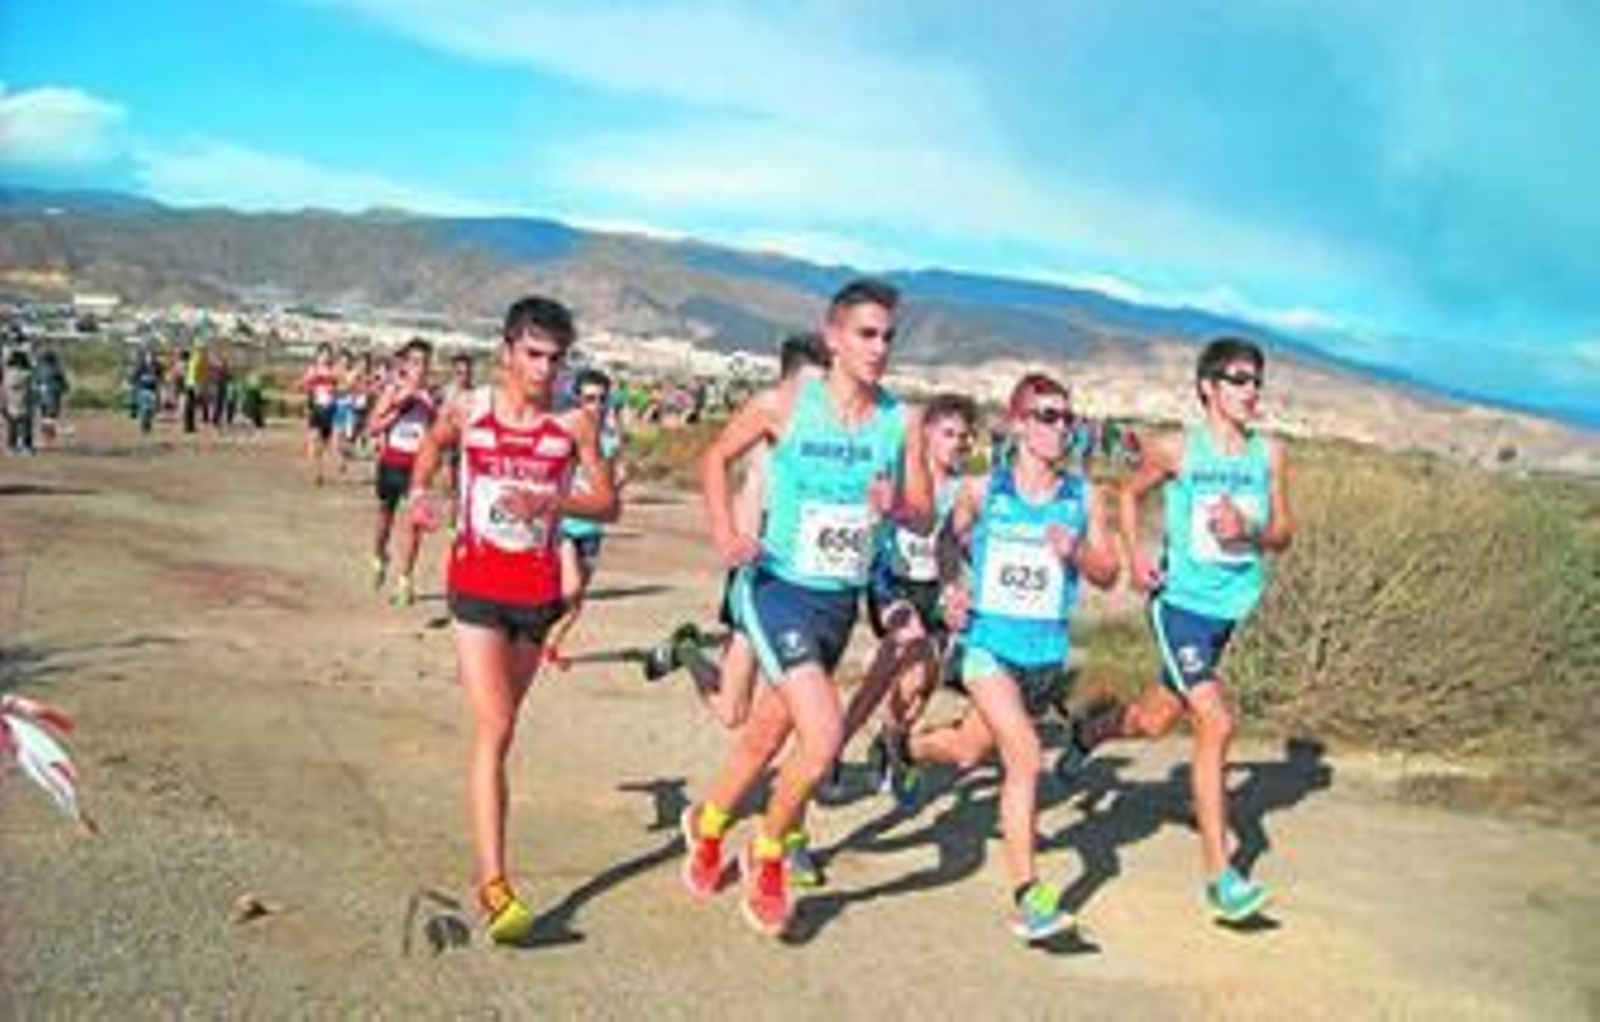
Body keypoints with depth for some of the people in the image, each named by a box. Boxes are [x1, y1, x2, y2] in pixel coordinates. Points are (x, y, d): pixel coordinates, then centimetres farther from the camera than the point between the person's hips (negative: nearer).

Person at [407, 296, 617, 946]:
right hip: (476, 582, -2)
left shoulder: (574, 424, -4)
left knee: (503, 723, 18)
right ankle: (493, 883, -14)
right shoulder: (467, 410, -1)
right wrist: (419, 492, 3)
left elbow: (609, 505, -4)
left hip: (538, 588, 2)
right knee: (494, 730, -13)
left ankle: (488, 867, 38)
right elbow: (432, 445, 21)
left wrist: (551, 502, -20)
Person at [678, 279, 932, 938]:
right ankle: (766, 855, 9)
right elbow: (717, 458, 4)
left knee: (768, 735, 19)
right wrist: (724, 534, -9)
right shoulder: (784, 404, -10)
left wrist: (895, 506, -18)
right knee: (824, 734, -19)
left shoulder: (902, 422, -2)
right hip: (778, 587, -4)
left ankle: (708, 824, 48)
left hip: (841, 601, 5)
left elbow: (925, 514, 5)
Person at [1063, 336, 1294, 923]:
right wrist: (1134, 555, -6)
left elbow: (1283, 534, 6)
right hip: (1180, 601, -5)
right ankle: (1219, 873, -8)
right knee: (1217, 723, -17)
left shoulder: (1269, 455, 2)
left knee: (1156, 720, 19)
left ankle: (1088, 733, 53)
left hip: (1231, 607, 5)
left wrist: (1249, 530, -16)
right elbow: (1129, 494, 8)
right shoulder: (1176, 450, -7)